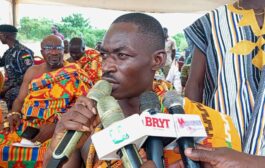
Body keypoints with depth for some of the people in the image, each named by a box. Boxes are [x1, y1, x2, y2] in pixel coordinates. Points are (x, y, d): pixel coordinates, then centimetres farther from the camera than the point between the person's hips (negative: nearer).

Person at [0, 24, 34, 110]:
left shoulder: (23, 51, -14)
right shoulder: (9, 51, 13)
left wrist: (9, 86, -19)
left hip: (21, 86, -9)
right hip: (10, 86, 9)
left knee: (10, 94, -34)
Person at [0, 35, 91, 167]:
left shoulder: (75, 74, 0)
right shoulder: (32, 72, 15)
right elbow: (20, 99, 17)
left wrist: (55, 127, -19)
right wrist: (14, 114, -6)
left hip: (59, 130, -4)